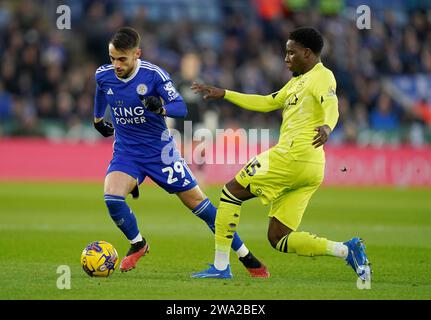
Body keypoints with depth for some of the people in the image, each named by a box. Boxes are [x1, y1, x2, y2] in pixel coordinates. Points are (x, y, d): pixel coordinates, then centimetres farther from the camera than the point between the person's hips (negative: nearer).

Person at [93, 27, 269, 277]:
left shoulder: (153, 74, -18)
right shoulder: (103, 75, -7)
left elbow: (181, 108, -18)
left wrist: (161, 107, -38)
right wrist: (98, 119, 32)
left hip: (160, 151, -3)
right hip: (126, 152, 3)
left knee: (199, 204, 0)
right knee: (112, 197, -25)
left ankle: (247, 258, 11)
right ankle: (137, 244, 5)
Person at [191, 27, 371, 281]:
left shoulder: (321, 76, -3)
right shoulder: (297, 81, 27)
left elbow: (331, 105, -22)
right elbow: (266, 103, 34)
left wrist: (327, 127, -44)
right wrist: (224, 94, 31)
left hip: (293, 155, -10)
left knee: (231, 191, 1)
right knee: (278, 239, 4)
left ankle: (221, 266, -1)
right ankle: (347, 250, -7)